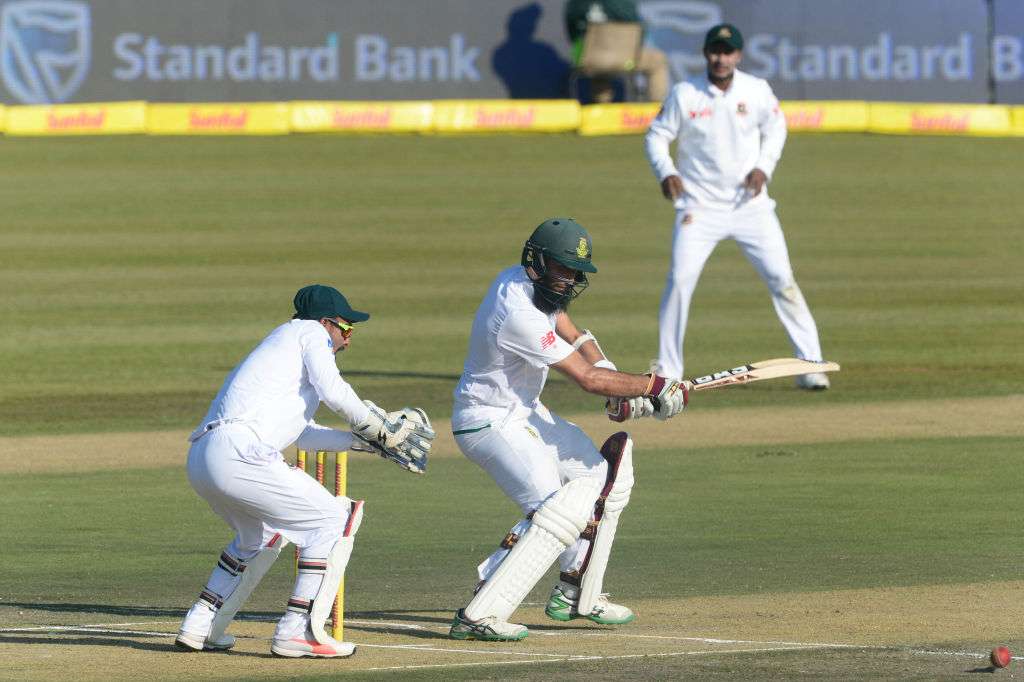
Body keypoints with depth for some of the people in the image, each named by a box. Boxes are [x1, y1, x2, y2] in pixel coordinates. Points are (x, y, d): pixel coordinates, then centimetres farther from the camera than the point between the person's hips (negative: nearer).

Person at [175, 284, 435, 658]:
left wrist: (361, 440, 29)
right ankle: (297, 631, -7)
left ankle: (200, 628, 27)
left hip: (200, 459, 9)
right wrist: (380, 428, 3)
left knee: (261, 536, 32)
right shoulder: (310, 332, 9)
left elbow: (303, 433, 36)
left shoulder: (280, 343, 34)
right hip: (239, 453, -9)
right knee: (334, 520, 0)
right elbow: (333, 391, -9)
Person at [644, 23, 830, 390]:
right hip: (699, 206, -1)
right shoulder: (684, 94, -7)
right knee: (680, 281, -11)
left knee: (781, 277, -4)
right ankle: (667, 370, 1)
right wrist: (665, 172, -18)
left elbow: (775, 127, 12)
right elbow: (656, 136, 0)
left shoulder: (757, 91, -4)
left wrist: (763, 167, -5)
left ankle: (810, 364, 3)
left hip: (750, 205, 1)